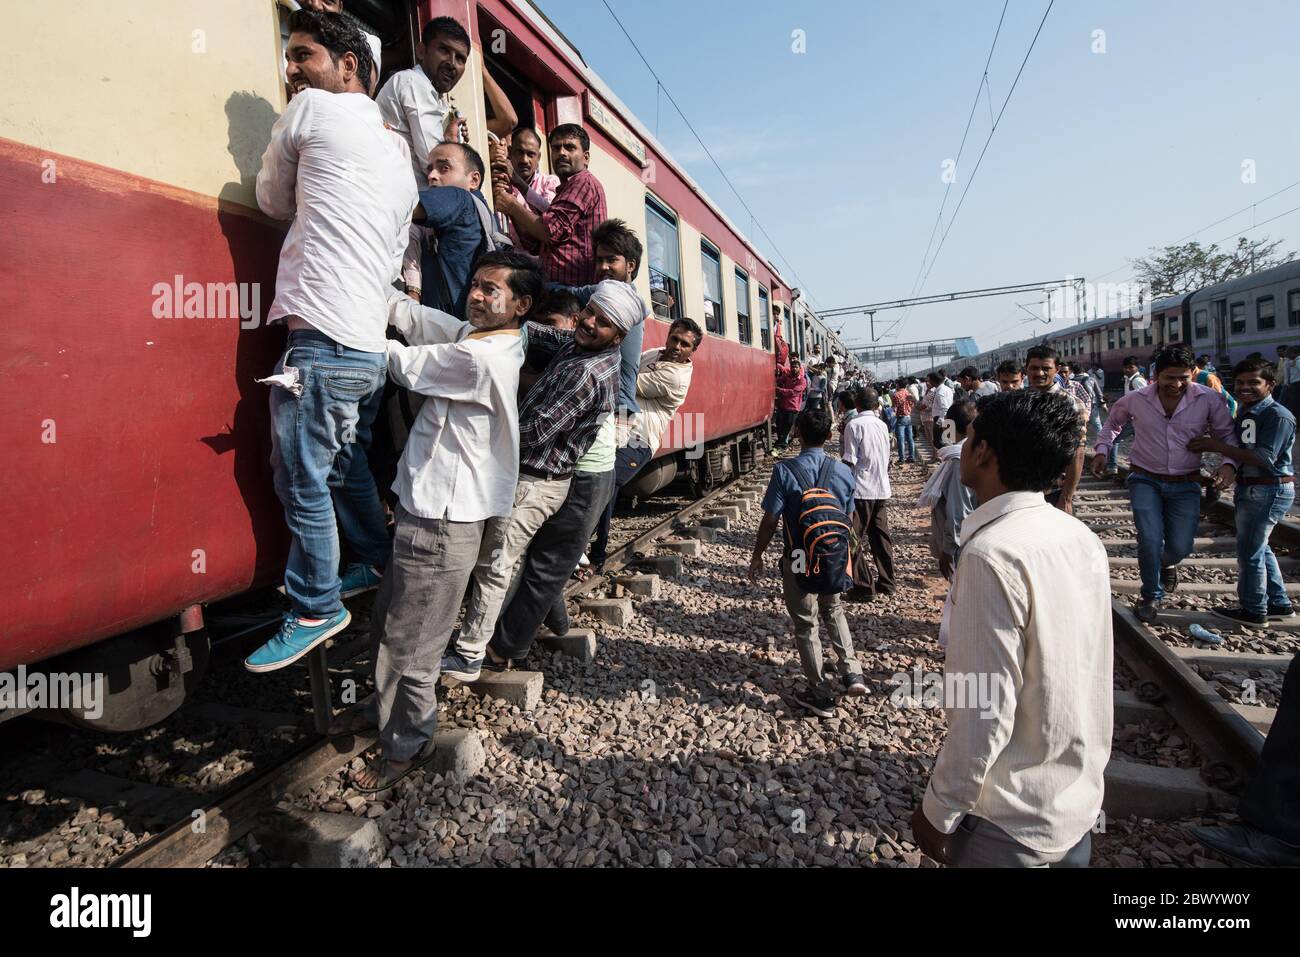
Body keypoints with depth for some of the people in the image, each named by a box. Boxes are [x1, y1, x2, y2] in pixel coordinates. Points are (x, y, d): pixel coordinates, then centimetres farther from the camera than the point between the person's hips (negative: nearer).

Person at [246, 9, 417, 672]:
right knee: (346, 467, 20)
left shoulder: (314, 109, 1)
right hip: (370, 343, 9)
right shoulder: (398, 157, 21)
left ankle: (315, 611, 11)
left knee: (302, 481, 0)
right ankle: (377, 566, 33)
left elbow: (272, 200, 12)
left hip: (322, 338, -9)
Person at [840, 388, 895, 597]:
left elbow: (849, 461, -14)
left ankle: (863, 586, 3)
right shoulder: (882, 425, 8)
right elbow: (886, 457, 14)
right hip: (882, 489, 6)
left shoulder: (854, 425, -11)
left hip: (861, 490, -6)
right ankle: (886, 583, 19)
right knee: (881, 537, 13)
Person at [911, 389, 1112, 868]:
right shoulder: (1083, 538, -4)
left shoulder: (993, 554, -29)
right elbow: (1092, 674, 6)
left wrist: (939, 810, -14)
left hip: (1011, 825, -7)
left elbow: (986, 711, -27)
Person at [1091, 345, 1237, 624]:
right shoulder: (1136, 400, -9)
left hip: (1185, 484, 1)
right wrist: (1102, 450, 2)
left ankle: (1166, 562, 42)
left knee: (1180, 547, 1)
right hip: (1144, 479, -1)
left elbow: (1226, 434, 2)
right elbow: (1113, 422, 12)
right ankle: (1152, 596, 11)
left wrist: (1228, 463, -15)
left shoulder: (1208, 399, -10)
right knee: (1150, 539, -13)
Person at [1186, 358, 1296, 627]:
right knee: (1259, 548, 20)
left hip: (1268, 491, -10)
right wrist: (1226, 472, 0)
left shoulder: (1278, 416, -17)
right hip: (1250, 489, 10)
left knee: (1250, 551, 0)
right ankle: (1279, 605, 33)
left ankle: (1253, 611, 14)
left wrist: (1217, 446, -24)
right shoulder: (1244, 413, 11)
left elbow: (1263, 459, -24)